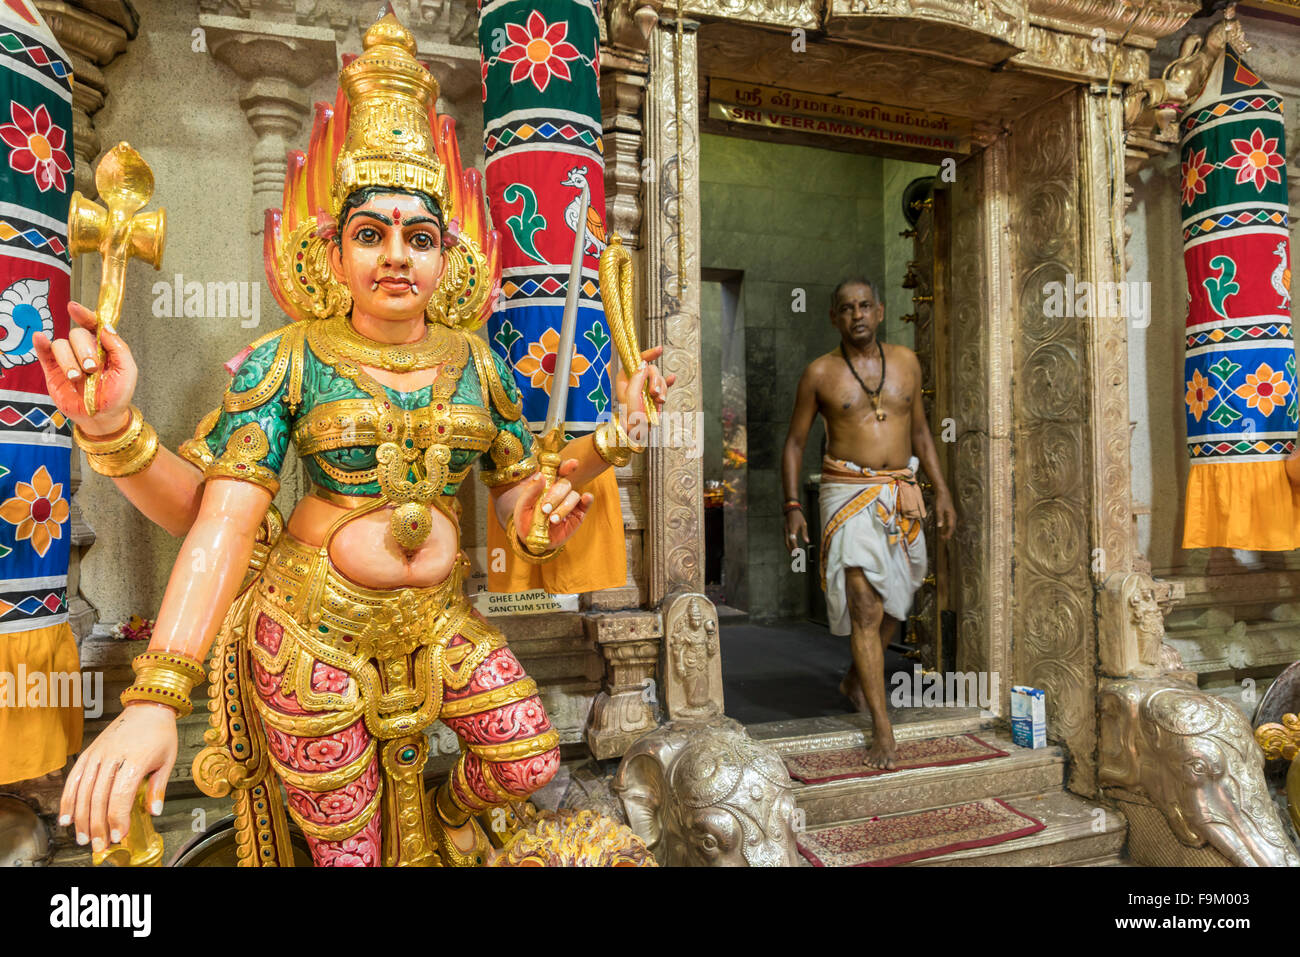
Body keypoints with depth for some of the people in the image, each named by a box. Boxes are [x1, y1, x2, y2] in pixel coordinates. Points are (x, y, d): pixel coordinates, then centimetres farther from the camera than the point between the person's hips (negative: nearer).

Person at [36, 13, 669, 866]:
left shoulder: (476, 361, 0)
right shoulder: (292, 358, -10)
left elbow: (518, 488, 3)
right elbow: (221, 518, -18)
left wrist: (606, 446, -12)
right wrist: (155, 696, -31)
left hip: (439, 617, 4)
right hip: (314, 625, -3)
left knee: (533, 765, 8)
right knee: (348, 846, 8)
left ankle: (448, 815, 42)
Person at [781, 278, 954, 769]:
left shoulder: (906, 361, 9)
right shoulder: (820, 372, -1)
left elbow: (920, 429, 17)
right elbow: (795, 441, 3)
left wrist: (941, 490, 11)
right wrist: (792, 506, -6)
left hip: (902, 495, 5)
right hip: (849, 494, -4)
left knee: (894, 602, 14)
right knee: (865, 607, -12)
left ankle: (855, 680, 40)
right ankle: (882, 727, -5)